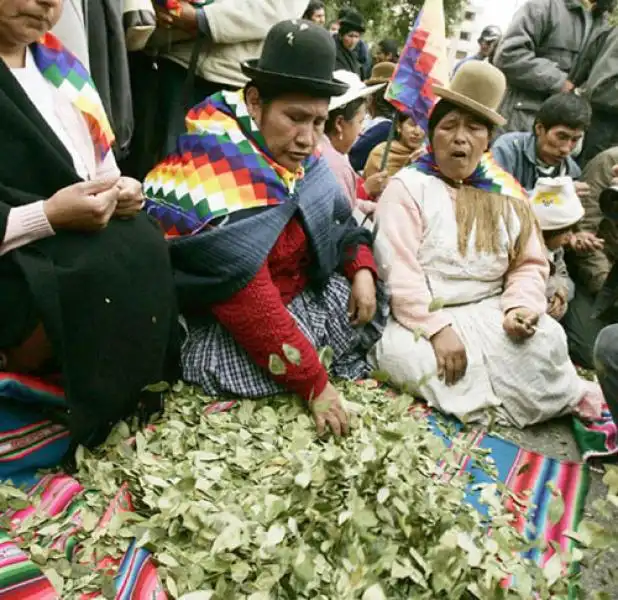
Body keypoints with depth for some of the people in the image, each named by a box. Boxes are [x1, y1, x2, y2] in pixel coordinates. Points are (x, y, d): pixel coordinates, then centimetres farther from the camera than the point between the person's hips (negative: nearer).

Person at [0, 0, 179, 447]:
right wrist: (49, 215, -24)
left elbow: (102, 165, 18)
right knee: (120, 267, -28)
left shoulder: (57, 61, 11)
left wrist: (122, 191, -2)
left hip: (87, 241, 8)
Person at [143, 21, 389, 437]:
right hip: (213, 322, -7)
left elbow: (339, 220, 13)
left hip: (293, 295, 8)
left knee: (371, 295, 0)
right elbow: (244, 297, -34)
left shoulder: (292, 152, -3)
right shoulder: (215, 163, -28)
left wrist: (362, 271, -8)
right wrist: (313, 383, -31)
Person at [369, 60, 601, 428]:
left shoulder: (507, 194, 11)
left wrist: (521, 306, -12)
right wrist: (438, 328, -23)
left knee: (547, 341, -24)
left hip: (490, 313, 3)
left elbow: (529, 264, 10)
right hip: (420, 318, -3)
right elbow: (398, 270, -14)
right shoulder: (408, 186, -4)